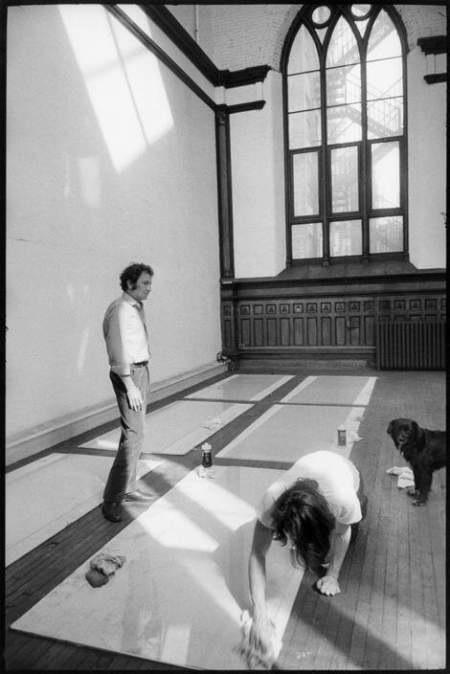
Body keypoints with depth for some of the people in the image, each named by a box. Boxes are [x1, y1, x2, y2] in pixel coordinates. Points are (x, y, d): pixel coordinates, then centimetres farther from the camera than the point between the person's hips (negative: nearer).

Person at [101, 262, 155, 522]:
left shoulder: (137, 307, 13)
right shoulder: (122, 309, -15)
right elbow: (119, 349, -20)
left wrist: (142, 379, 14)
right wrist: (130, 385, -22)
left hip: (141, 370, 10)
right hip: (129, 373, -10)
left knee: (135, 432, 14)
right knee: (133, 435, -12)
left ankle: (128, 488, 25)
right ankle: (113, 498, -4)